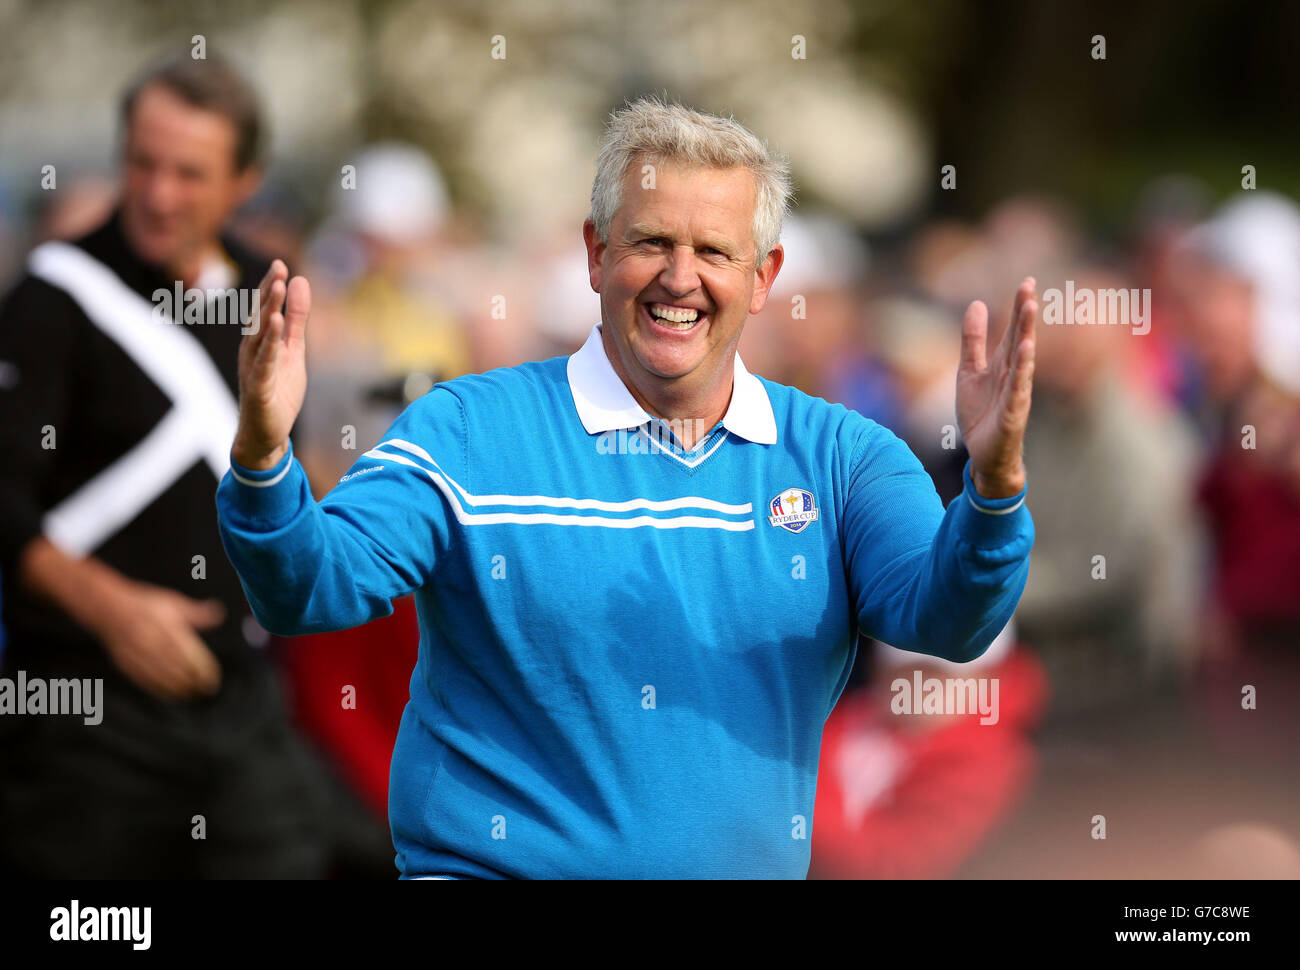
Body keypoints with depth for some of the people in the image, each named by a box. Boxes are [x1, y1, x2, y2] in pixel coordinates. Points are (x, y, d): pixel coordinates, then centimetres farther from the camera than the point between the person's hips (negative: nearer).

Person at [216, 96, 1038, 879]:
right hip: (493, 867, -4)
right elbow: (310, 587, -8)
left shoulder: (841, 456, 7)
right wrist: (262, 462, -27)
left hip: (747, 864, 4)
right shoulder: (468, 432, 1)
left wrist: (993, 487, -25)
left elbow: (942, 616, -6)